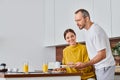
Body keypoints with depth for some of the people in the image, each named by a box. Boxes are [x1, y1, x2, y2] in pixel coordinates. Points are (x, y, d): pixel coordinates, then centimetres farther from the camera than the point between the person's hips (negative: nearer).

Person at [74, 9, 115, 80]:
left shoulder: (96, 30, -21)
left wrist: (84, 65, -25)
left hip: (105, 67, -8)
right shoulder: (87, 30, 7)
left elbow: (102, 55, -23)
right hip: (98, 67, 8)